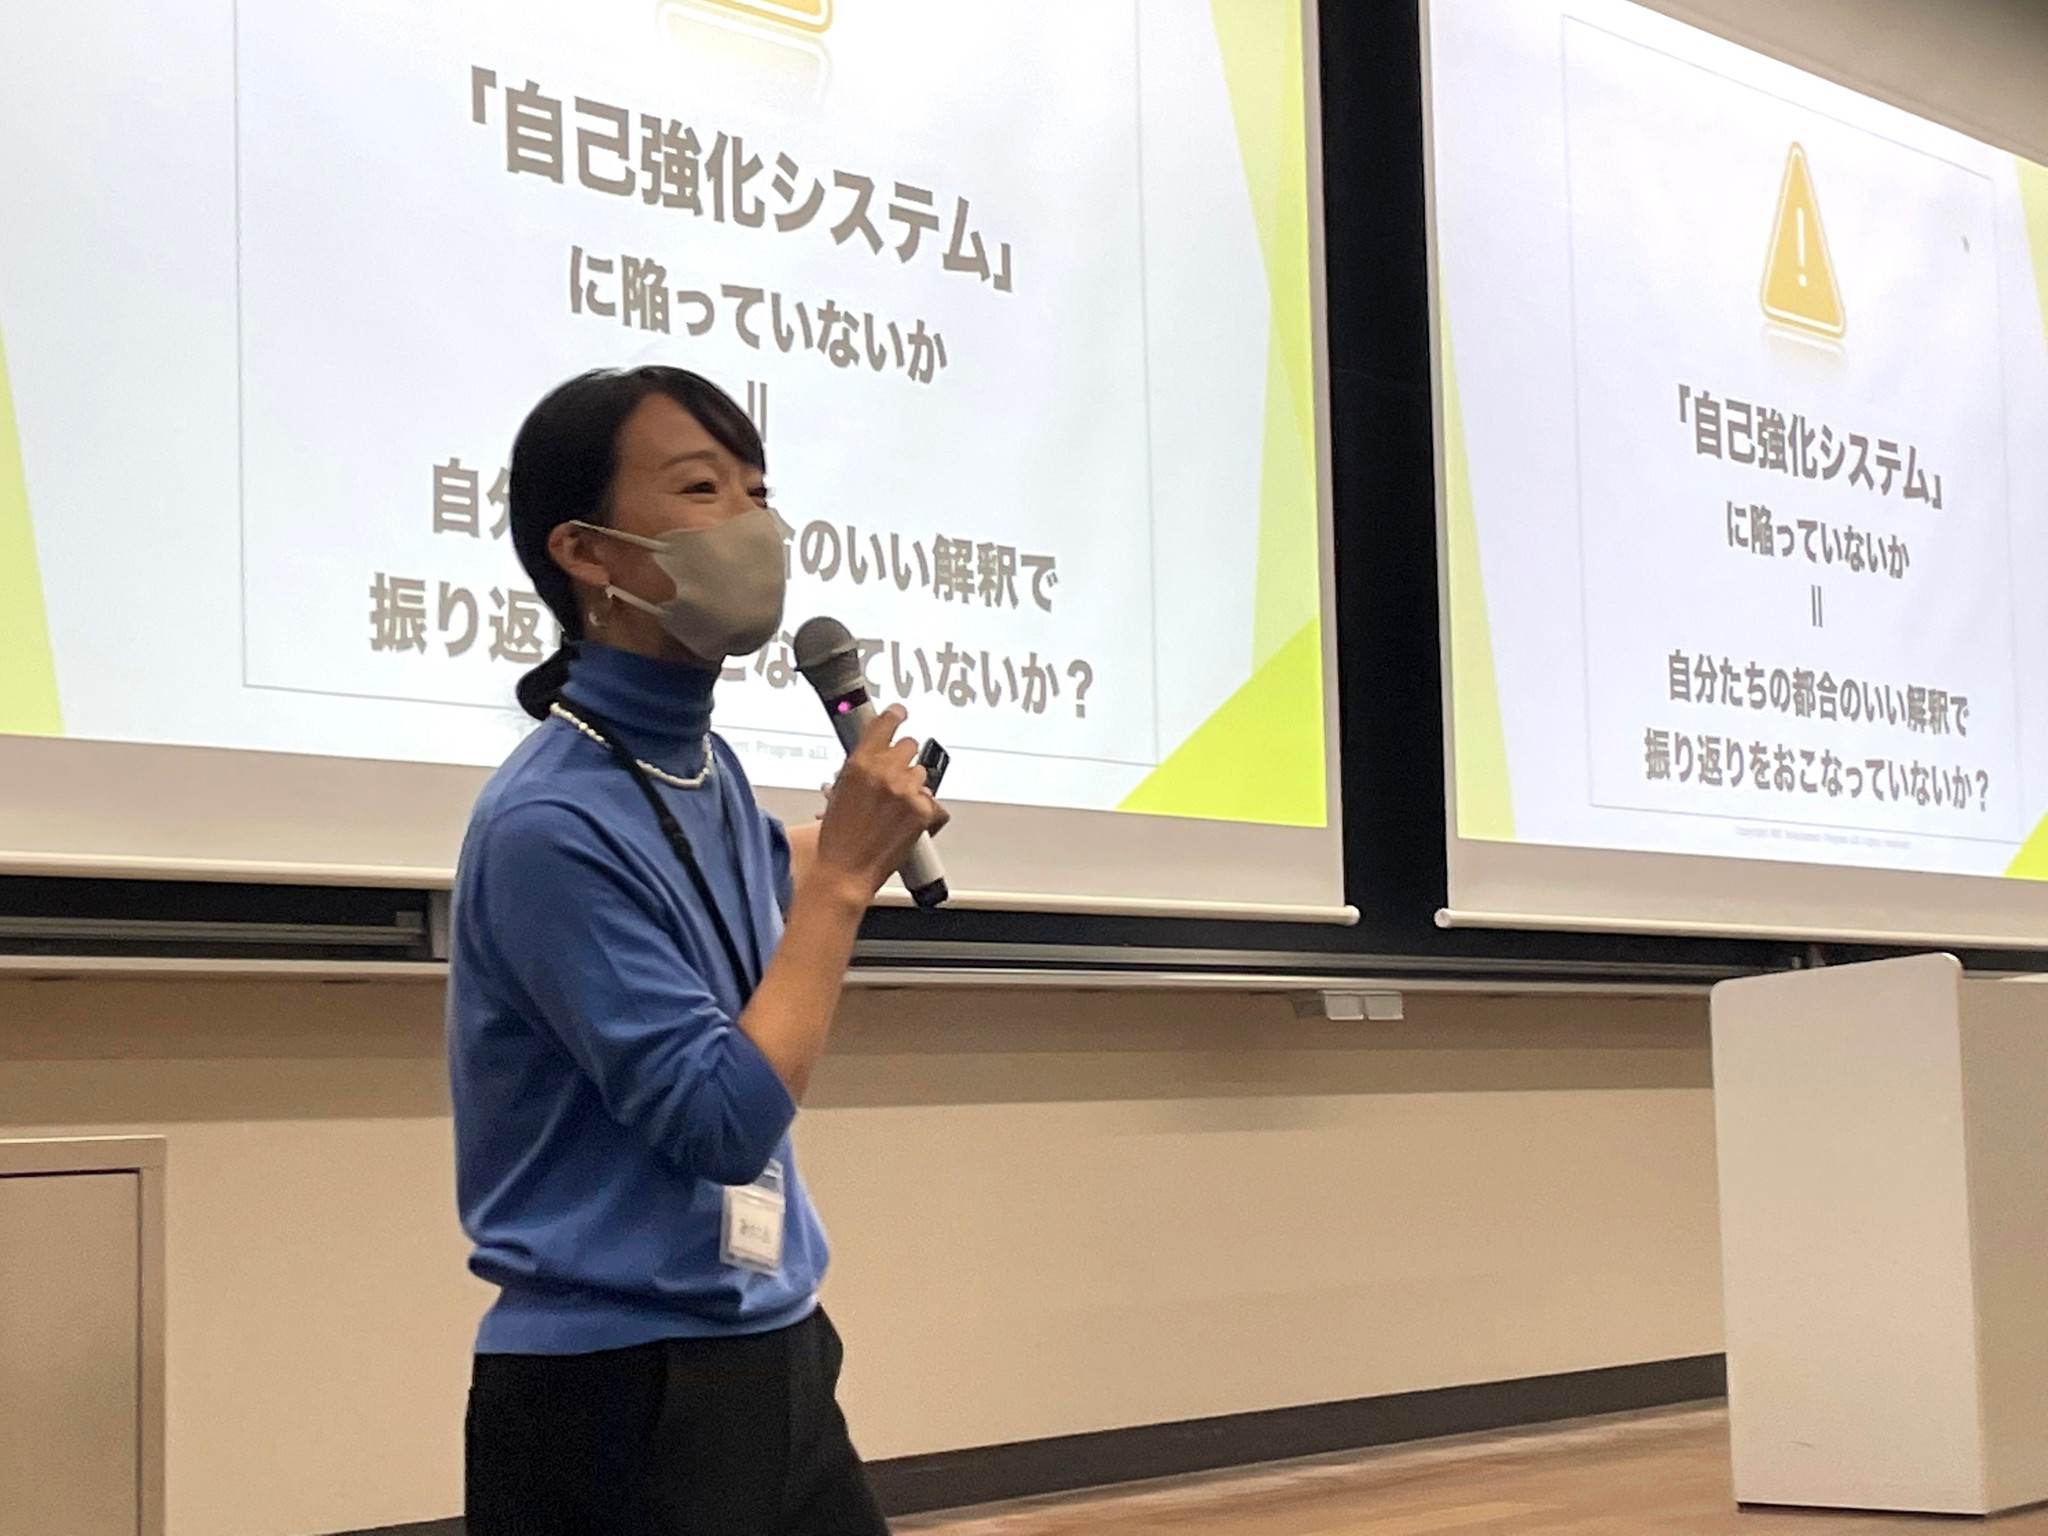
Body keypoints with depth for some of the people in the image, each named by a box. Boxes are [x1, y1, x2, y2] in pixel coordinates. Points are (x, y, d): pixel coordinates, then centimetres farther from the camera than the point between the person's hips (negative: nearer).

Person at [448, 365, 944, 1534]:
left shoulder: (709, 770, 7)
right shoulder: (553, 823, -20)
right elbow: (725, 1121, -21)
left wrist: (848, 848, 17)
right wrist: (846, 878, -17)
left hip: (772, 1362, 8)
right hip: (619, 1394, -8)